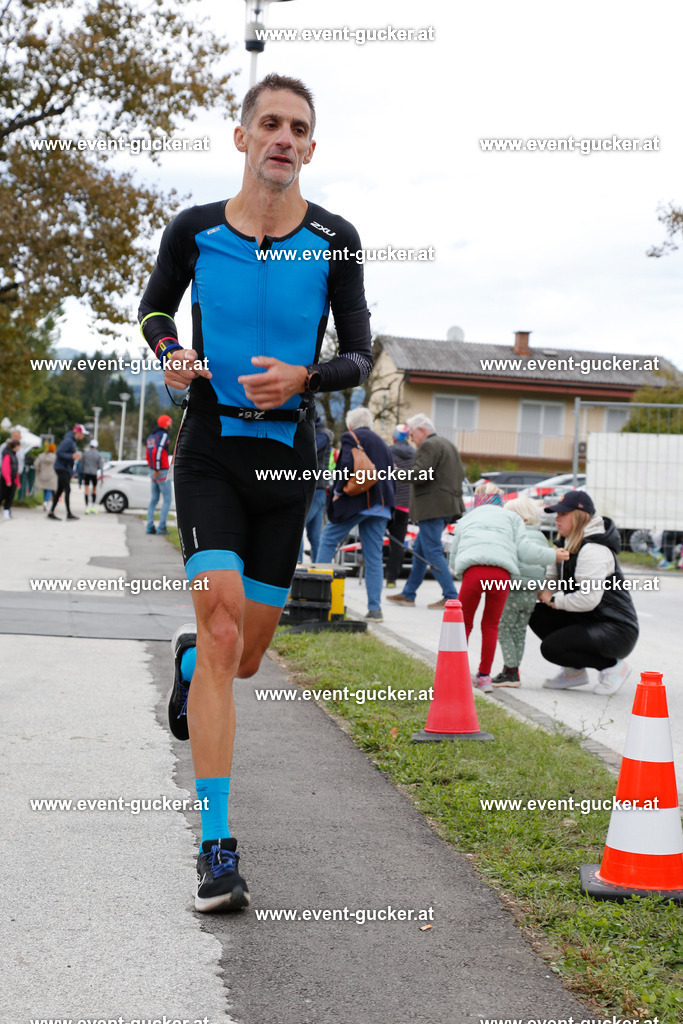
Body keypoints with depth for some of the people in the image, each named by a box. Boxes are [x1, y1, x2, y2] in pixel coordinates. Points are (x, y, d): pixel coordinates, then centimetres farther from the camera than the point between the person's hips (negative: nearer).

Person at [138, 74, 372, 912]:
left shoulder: (334, 241, -1)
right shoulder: (193, 231, -1)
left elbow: (360, 356, 3)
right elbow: (153, 308, 16)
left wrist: (301, 378, -17)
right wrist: (168, 354, -5)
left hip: (288, 455, 2)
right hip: (210, 449, -2)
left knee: (244, 656, 9)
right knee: (222, 628, -18)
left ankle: (188, 656, 49)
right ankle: (216, 845, -12)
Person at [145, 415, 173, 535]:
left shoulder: (151, 436, 15)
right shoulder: (164, 435, -12)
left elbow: (148, 455, 17)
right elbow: (157, 451, -24)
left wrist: (152, 468, 18)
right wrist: (157, 469, -19)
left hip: (153, 472, 8)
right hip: (162, 472, -8)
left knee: (154, 499, 11)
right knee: (167, 499, -2)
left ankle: (150, 526, 8)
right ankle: (162, 527, -7)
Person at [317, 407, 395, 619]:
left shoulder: (351, 438, -1)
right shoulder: (382, 443, 21)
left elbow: (347, 466, -16)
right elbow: (390, 474, 19)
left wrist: (337, 491, -7)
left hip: (356, 502, -6)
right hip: (381, 504, 6)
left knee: (328, 540, 8)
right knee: (374, 556, 4)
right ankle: (375, 608, 1)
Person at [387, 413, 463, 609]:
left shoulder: (428, 446, -12)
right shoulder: (448, 444, 19)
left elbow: (419, 475, -21)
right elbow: (460, 474, 21)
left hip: (432, 507, -10)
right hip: (448, 505, 10)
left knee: (433, 552, -8)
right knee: (420, 549, 16)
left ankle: (451, 596, -10)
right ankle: (408, 594, 21)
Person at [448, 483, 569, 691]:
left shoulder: (466, 520, 33)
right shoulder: (510, 517, 27)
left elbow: (452, 560, 32)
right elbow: (523, 549, 13)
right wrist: (553, 555, 25)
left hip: (473, 570, 1)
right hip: (502, 574, 0)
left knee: (464, 624, 16)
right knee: (490, 625, 15)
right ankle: (484, 676, 19)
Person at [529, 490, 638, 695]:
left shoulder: (593, 551, -20)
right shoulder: (572, 544, 13)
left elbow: (588, 599, -28)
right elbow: (552, 579, 17)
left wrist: (554, 599, -14)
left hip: (616, 632, -10)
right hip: (590, 622, 10)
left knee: (550, 648, -23)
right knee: (537, 614, 0)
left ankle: (612, 666, -4)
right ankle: (575, 671, 11)